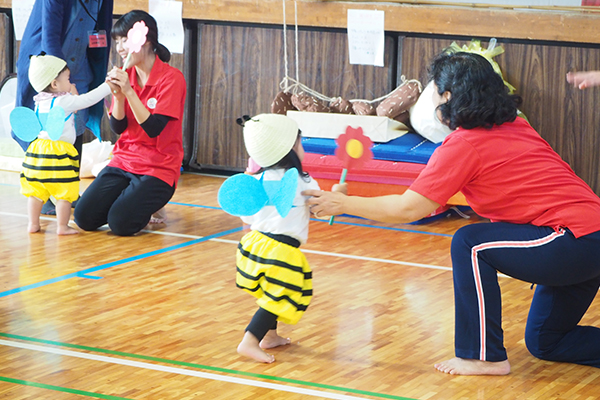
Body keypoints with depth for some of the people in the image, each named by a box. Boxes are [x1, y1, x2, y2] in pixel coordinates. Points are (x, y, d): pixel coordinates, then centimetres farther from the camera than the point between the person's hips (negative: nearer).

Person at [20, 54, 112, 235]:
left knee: (36, 190, 12)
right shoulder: (65, 101, -10)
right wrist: (109, 85, -2)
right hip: (59, 151, -7)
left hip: (37, 150, 7)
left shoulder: (40, 102, 11)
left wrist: (72, 96, 19)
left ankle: (33, 224, 17)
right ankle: (62, 226, 1)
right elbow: (89, 99, -10)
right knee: (64, 192, 0)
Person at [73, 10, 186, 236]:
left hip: (159, 168, -6)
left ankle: (149, 205, 9)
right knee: (84, 217, -10)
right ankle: (130, 197, 16)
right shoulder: (126, 75, 6)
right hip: (124, 160, 6)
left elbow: (154, 129, -20)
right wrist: (118, 95, -15)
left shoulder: (171, 78, -12)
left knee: (120, 223, -23)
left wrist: (129, 91, -25)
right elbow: (118, 128, 2)